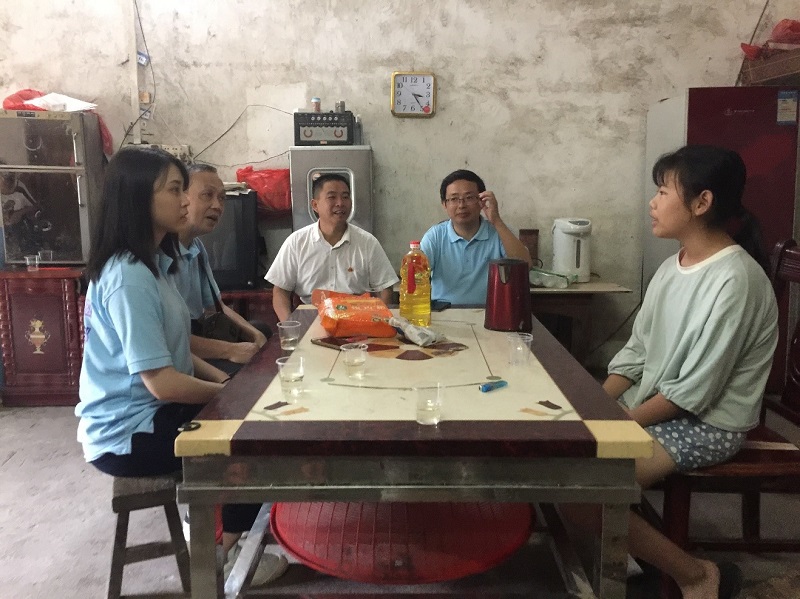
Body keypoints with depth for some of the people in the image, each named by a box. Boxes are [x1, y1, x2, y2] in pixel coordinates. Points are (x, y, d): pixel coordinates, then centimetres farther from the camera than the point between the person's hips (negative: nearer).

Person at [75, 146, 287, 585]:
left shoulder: (153, 264, 6)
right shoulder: (129, 278, -26)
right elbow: (162, 382, -28)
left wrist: (224, 379, 0)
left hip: (145, 413, 9)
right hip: (127, 435, -9)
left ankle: (218, 527, 25)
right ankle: (222, 552, 18)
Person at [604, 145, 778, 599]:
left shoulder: (734, 280, -21)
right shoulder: (671, 268, 6)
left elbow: (693, 392, -22)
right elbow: (635, 354, 7)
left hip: (707, 423, -9)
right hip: (653, 407, 9)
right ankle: (628, 545, 16)